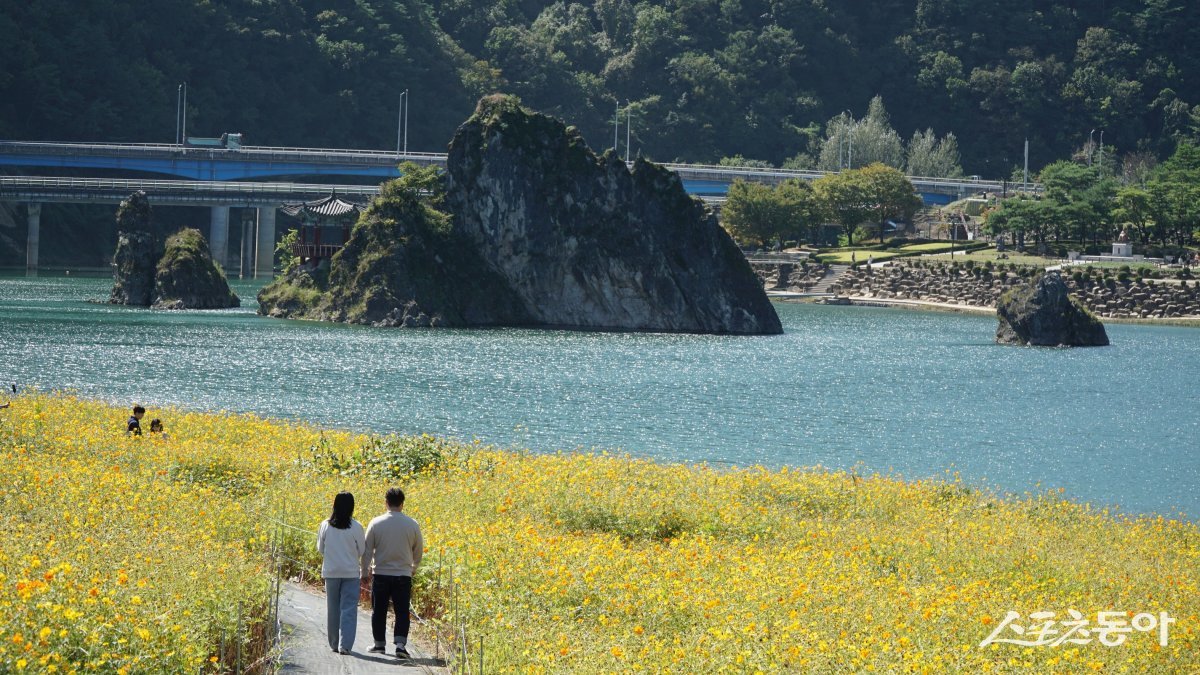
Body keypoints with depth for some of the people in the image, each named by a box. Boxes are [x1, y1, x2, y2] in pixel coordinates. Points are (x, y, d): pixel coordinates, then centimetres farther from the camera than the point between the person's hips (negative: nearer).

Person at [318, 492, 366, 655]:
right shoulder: (356, 527, -10)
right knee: (349, 609, -1)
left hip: (330, 572, 2)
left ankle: (334, 644, 20)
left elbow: (320, 548, 7)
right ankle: (345, 645, -10)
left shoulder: (325, 525, -4)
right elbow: (362, 551, -2)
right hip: (350, 573, -2)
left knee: (333, 609, 13)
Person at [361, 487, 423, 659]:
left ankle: (379, 644, 19)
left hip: (380, 574, 0)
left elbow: (367, 551, -1)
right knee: (402, 612, 3)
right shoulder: (412, 525, -4)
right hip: (403, 574, 0)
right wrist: (412, 569, 27)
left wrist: (365, 573, 11)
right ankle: (400, 644, -10)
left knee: (379, 611, 12)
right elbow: (419, 552, 8)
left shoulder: (376, 523, -6)